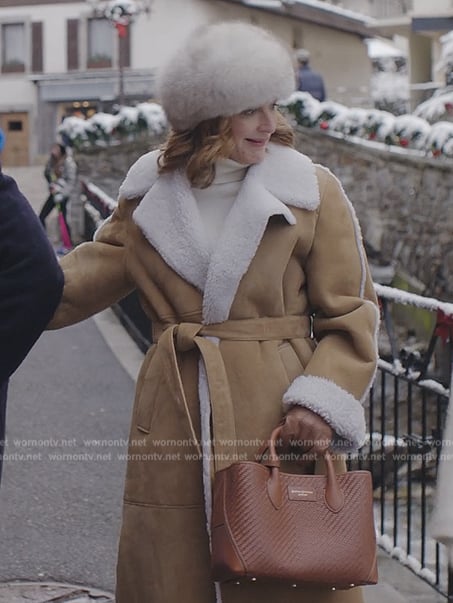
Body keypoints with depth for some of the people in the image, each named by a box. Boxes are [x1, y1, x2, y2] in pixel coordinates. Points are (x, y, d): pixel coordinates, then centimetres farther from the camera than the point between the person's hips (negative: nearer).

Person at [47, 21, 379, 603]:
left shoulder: (313, 193, -1)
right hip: (175, 423, 3)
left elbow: (351, 314, 1)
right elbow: (69, 286, 10)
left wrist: (323, 400, -13)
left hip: (280, 426, -2)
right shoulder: (147, 199, 8)